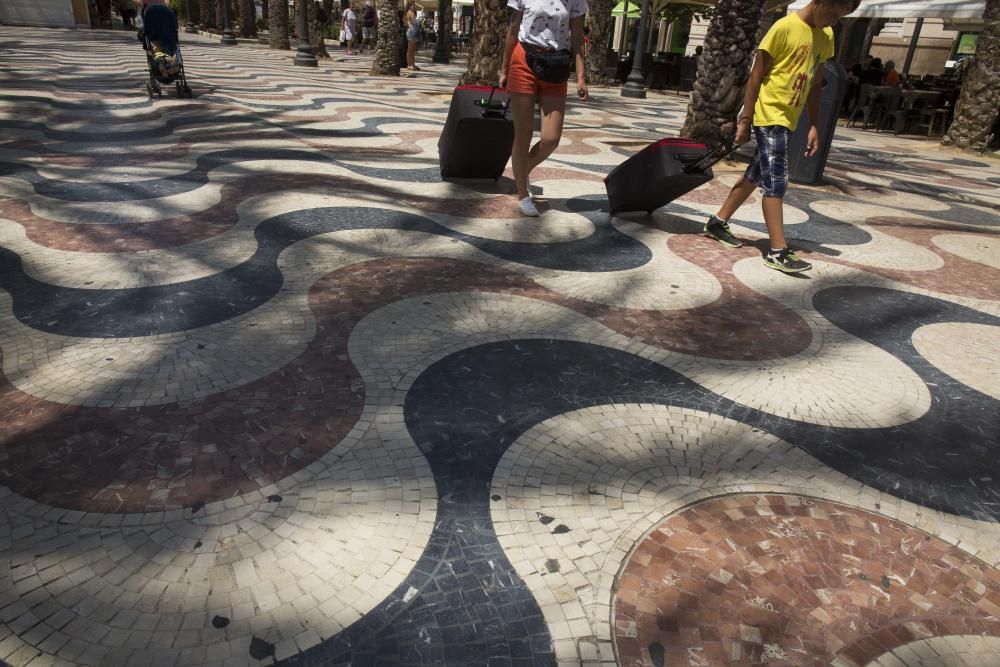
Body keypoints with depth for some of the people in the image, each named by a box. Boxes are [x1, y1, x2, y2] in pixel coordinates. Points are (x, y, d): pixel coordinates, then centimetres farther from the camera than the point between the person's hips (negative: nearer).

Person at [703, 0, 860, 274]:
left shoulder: (826, 36, 10)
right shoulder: (785, 27, -13)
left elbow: (815, 84, 15)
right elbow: (756, 75, -12)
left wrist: (814, 126, 12)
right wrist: (745, 119, -13)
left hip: (787, 119, 8)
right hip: (769, 115, -8)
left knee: (757, 175, 14)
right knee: (776, 181, -10)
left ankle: (718, 222, 27)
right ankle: (778, 252, -8)